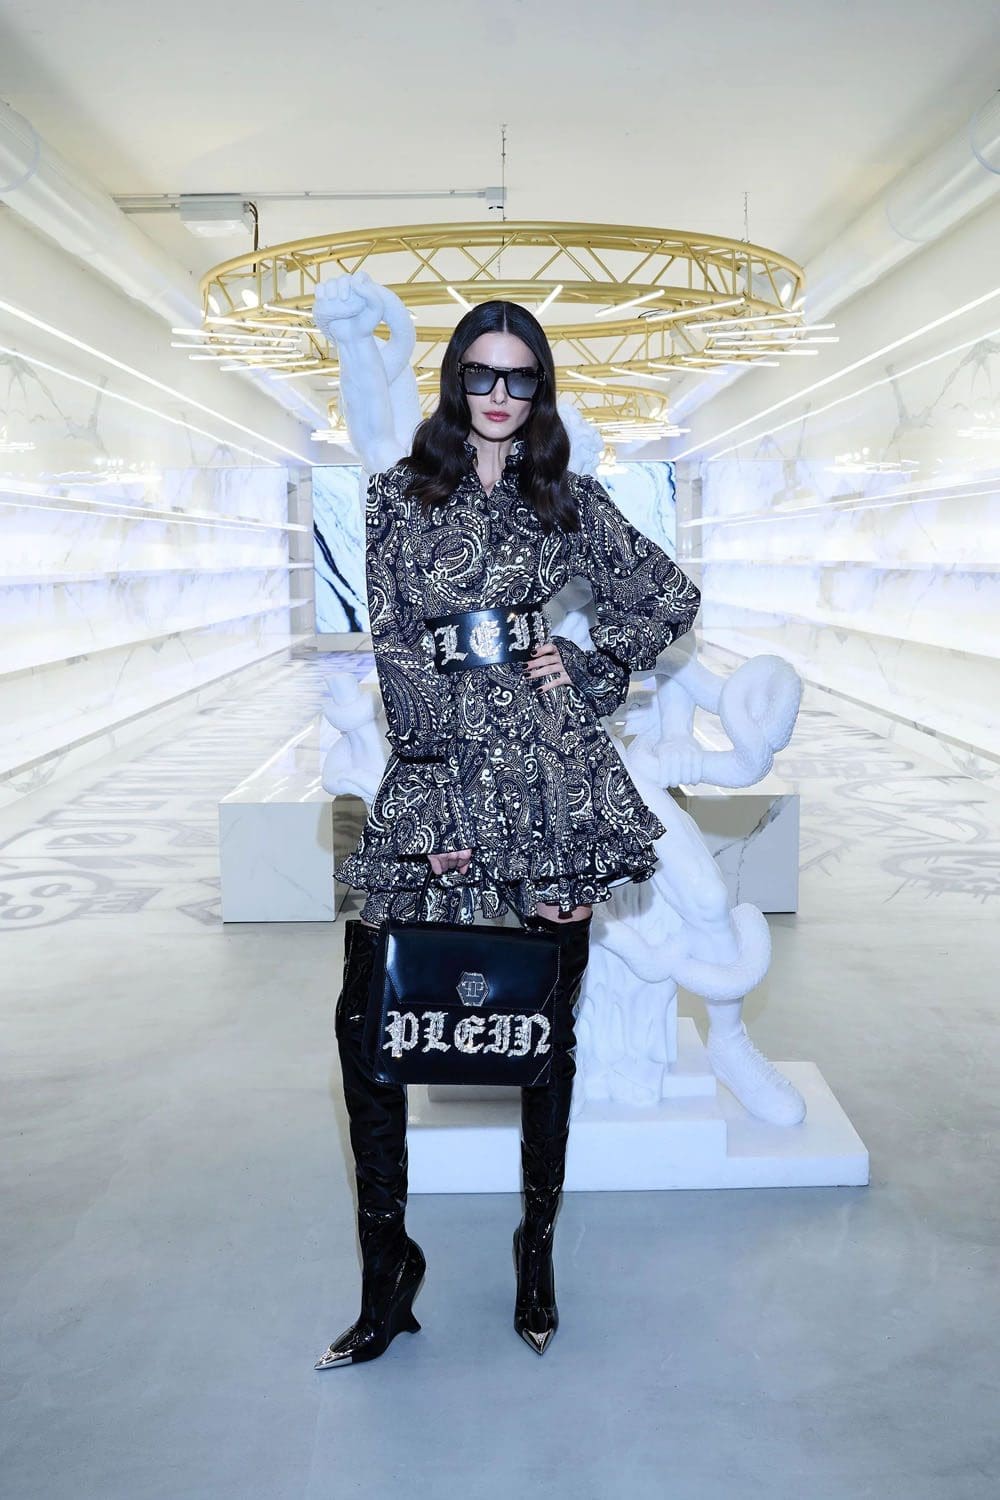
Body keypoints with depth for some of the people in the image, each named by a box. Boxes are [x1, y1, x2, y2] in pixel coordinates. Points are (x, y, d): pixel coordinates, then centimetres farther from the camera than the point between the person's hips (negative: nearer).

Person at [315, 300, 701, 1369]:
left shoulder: (568, 499, 11)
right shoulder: (399, 494, 9)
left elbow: (673, 598, 17)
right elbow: (394, 647, 2)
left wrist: (590, 670, 5)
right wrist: (443, 762, -7)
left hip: (551, 762, 0)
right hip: (436, 761, 0)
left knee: (549, 1017, 5)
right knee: (365, 1015, -6)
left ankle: (538, 1250, 23)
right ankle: (386, 1272, 8)